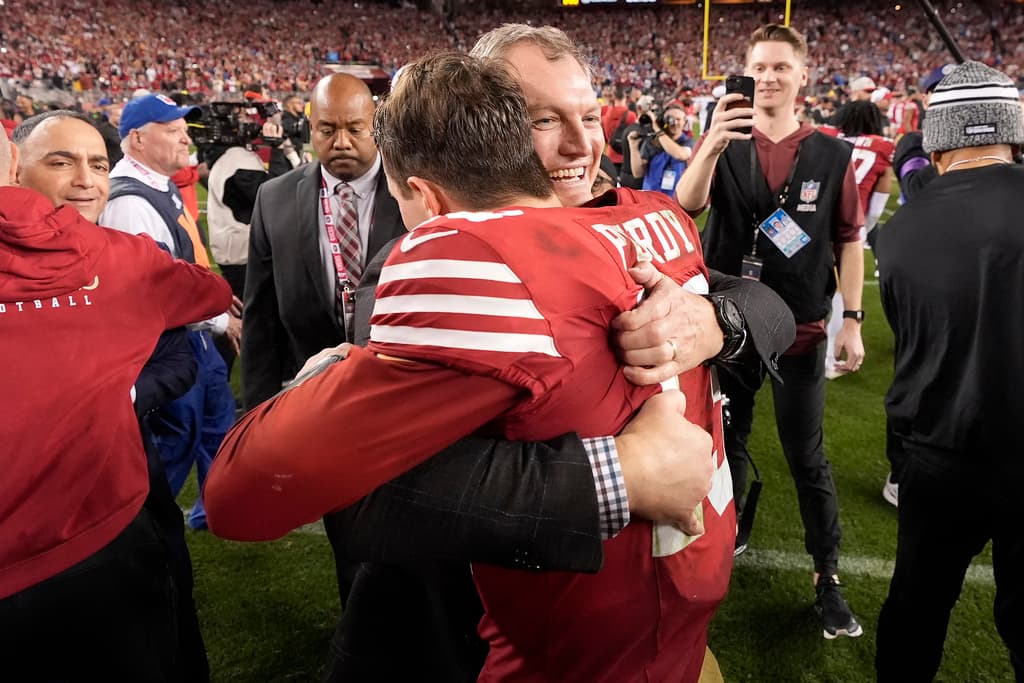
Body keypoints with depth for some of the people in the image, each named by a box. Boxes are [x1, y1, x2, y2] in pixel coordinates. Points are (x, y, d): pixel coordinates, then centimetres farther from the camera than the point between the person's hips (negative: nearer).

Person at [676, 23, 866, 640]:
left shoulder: (831, 155, -2)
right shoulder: (724, 146, -1)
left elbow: (849, 241, 3)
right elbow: (687, 207, -19)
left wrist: (853, 320, 0)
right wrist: (712, 144, -35)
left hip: (801, 332, -1)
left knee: (808, 459, 7)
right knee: (728, 442, 17)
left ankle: (828, 576, 23)